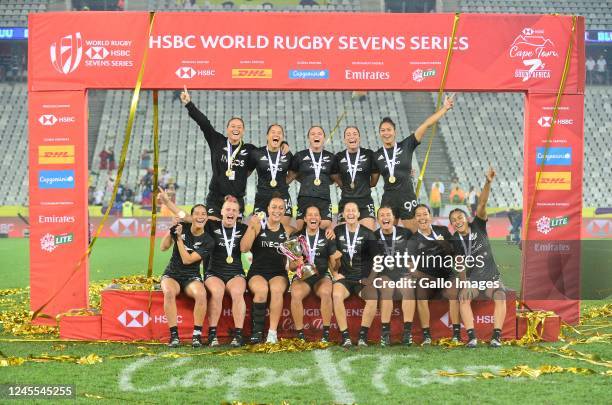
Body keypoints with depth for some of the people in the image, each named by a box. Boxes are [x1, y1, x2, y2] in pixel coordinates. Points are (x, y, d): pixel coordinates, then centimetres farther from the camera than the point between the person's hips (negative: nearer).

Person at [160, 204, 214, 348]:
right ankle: (174, 335, -31)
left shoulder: (207, 242, -5)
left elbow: (187, 260, -13)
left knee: (201, 294, -35)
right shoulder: (182, 227, 1)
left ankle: (197, 335, -23)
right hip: (172, 274, 1)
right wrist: (171, 230, -14)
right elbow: (163, 247, -2)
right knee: (169, 292, -36)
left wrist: (179, 238, -15)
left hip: (191, 277, -1)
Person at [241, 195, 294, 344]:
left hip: (279, 273, 1)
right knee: (262, 289, -35)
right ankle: (257, 331, -22)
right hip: (257, 272, -1)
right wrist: (251, 227, -15)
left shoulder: (287, 231, 11)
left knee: (277, 289, -34)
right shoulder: (258, 226, 4)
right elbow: (244, 248, -6)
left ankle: (273, 332, -31)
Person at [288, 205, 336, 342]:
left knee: (326, 292, -35)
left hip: (322, 275, 0)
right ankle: (300, 335, -25)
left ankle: (326, 333, -24)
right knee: (296, 294, -34)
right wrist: (297, 263, -15)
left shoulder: (327, 237, 7)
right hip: (302, 276, 0)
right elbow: (291, 265, 6)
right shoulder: (296, 237, 7)